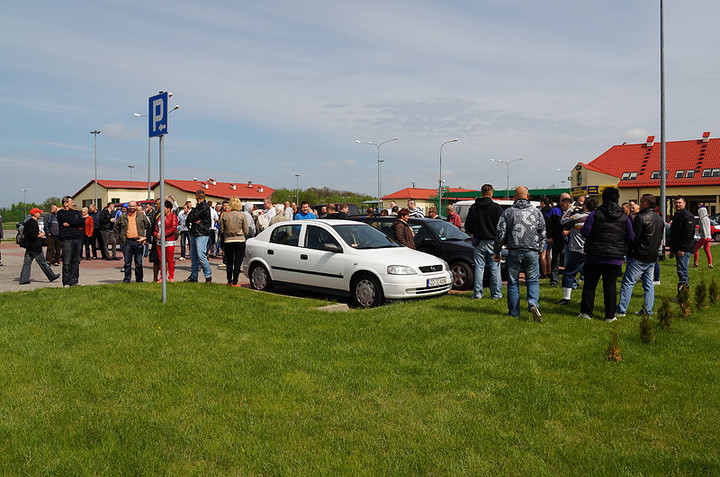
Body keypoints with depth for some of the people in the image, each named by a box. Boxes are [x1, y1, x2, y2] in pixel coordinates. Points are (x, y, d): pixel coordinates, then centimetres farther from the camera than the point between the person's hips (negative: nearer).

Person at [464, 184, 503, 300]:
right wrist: (497, 235, 10)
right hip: (493, 242, -2)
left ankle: (477, 293, 8)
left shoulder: (473, 207, 0)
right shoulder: (496, 207, -8)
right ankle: (496, 294, 10)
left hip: (479, 242, 2)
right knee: (495, 268, 6)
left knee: (479, 267, 7)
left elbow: (468, 227, 4)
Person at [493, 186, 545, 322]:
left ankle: (514, 312, 12)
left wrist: (496, 252, 8)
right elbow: (542, 234, 10)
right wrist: (538, 250, 21)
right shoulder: (537, 212, 7)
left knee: (513, 282, 8)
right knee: (533, 280, 11)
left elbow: (500, 233, 0)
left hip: (514, 251, -1)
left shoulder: (508, 212, 1)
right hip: (532, 251, 1)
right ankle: (533, 304, -12)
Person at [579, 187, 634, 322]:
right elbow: (631, 238, 7)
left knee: (590, 284, 8)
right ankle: (610, 315, 8)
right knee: (610, 285, 6)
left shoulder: (595, 213, -4)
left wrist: (581, 229, 11)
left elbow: (585, 232, -10)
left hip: (594, 256, -1)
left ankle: (586, 312, 9)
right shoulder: (624, 217, 4)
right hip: (615, 258, 2)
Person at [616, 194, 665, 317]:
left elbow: (634, 238, -14)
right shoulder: (659, 219, 12)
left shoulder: (641, 217, -14)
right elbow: (660, 238, 18)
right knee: (649, 284, 12)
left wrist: (629, 251, -2)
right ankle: (648, 311, 14)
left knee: (628, 283, -3)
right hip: (652, 257, 8)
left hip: (639, 257, -8)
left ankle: (621, 310, -3)